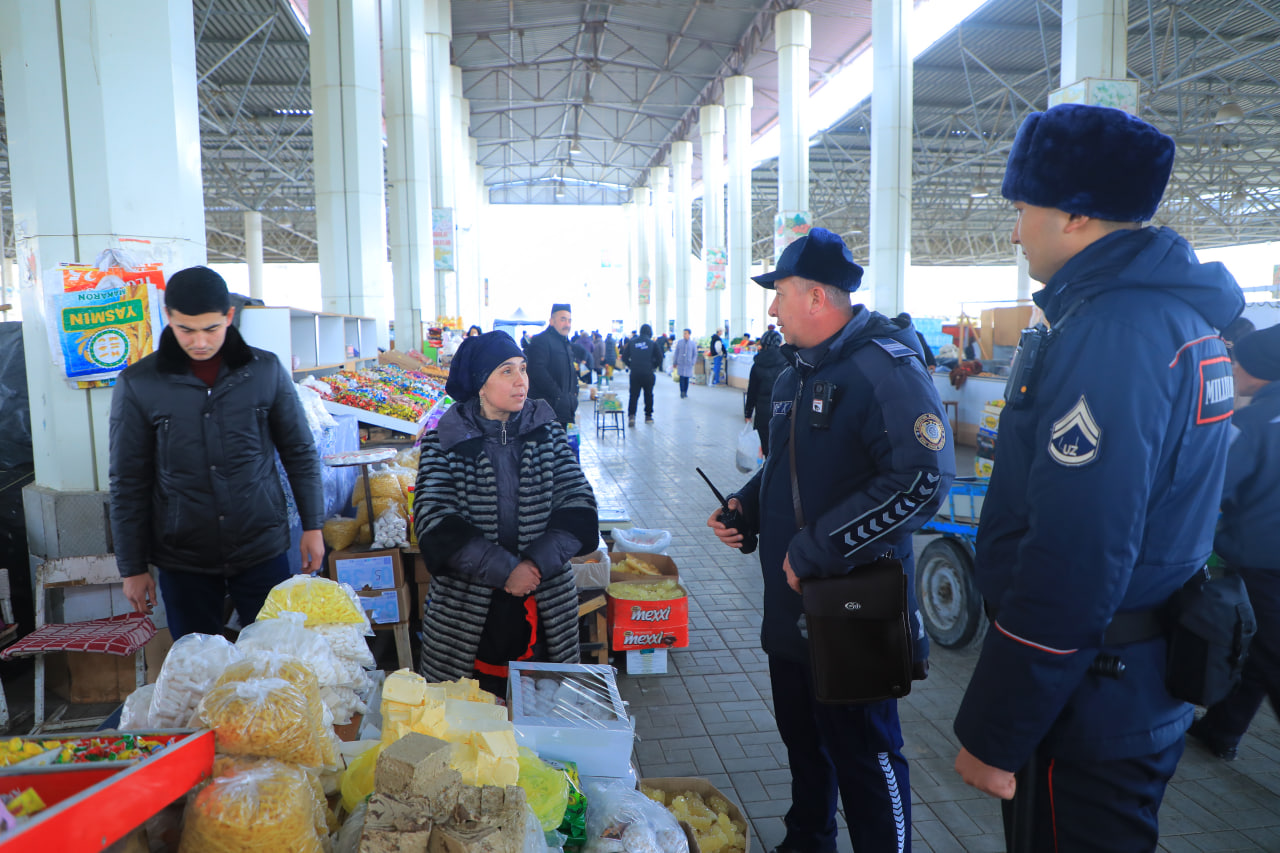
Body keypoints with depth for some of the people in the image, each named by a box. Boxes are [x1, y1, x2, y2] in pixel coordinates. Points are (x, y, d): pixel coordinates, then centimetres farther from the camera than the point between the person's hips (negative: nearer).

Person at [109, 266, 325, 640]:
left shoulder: (266, 370, -3)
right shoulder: (137, 385, -3)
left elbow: (300, 452, 5)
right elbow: (128, 482, 2)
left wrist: (313, 525, 4)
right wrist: (133, 567, 3)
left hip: (263, 552, 0)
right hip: (182, 562, 0)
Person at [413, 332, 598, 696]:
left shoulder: (546, 430, 3)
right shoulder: (445, 441, -3)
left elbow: (579, 504, -3)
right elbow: (435, 523, -12)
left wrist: (537, 562, -15)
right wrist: (504, 569, -18)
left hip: (545, 607, 2)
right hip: (467, 608, -2)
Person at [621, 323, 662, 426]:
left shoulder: (632, 342, 2)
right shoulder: (653, 343, -3)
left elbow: (624, 357, 5)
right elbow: (659, 358, -2)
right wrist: (654, 367, 13)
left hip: (635, 373, 1)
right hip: (648, 373, -1)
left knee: (633, 395, 3)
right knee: (648, 395, 13)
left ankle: (631, 415, -14)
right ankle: (648, 416, 21)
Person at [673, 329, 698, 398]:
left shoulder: (693, 343, 3)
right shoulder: (679, 342, 4)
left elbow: (695, 354, 7)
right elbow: (676, 352, 9)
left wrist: (693, 362, -3)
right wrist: (675, 362, 8)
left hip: (688, 363, 0)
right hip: (680, 363, 0)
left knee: (687, 378, 5)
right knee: (682, 377, -10)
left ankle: (685, 392, 15)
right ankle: (682, 392, -5)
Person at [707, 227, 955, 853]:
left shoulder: (885, 367, -19)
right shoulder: (798, 371, 11)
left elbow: (921, 480, -29)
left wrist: (815, 550, -26)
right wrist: (745, 504, 4)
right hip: (791, 602, 9)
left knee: (864, 752, 6)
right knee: (800, 733, 23)